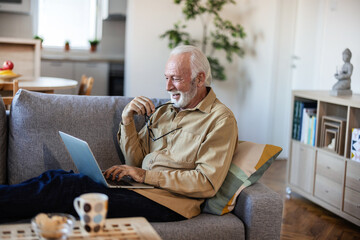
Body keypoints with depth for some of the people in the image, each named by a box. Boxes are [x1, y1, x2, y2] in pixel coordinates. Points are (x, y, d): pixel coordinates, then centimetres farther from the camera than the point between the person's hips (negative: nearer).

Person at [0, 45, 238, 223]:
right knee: (57, 177, -13)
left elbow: (207, 183, -12)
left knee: (67, 185, -21)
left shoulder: (220, 119, -2)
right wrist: (127, 119, 1)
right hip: (139, 188, 7)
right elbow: (135, 162, 16)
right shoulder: (163, 111, 19)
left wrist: (146, 175, -15)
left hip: (168, 201, -7)